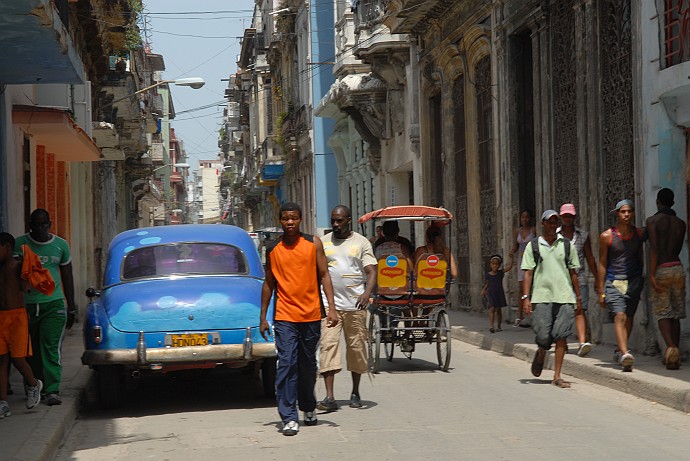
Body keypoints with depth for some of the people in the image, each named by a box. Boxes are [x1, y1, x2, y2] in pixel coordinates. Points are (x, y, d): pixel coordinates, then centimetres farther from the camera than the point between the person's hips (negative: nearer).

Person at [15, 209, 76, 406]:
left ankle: (52, 391, -15)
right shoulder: (19, 244, 2)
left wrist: (71, 308, 13)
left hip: (53, 303, 0)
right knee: (31, 351, 4)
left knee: (51, 347, -11)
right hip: (27, 304, 1)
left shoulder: (60, 245, 8)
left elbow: (67, 278, 14)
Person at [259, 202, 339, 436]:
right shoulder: (273, 249, 4)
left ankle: (308, 408, 32)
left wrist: (332, 308, -7)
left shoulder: (313, 243, 3)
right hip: (284, 316, -1)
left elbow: (324, 275, 2)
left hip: (311, 314, 1)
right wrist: (263, 317, 10)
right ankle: (289, 418, -9)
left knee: (308, 365, 12)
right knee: (286, 365, -10)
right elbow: (269, 283, 11)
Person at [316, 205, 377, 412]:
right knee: (328, 345, -11)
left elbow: (371, 271, -2)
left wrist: (367, 292, -20)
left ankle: (355, 393, 21)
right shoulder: (323, 243, 11)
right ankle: (329, 397, -15)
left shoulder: (361, 243, 5)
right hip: (329, 304, 1)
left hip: (355, 304, -1)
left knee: (357, 347, 5)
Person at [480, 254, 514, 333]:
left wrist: (511, 258, -11)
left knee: (498, 309, 9)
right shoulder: (488, 274, 2)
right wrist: (483, 290, 5)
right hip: (491, 293, -1)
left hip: (499, 293, 1)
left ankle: (498, 326, 20)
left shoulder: (500, 273, 0)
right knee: (492, 308, -13)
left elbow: (509, 266, -6)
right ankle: (491, 326, -19)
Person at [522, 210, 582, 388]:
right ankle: (540, 354, 31)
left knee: (561, 337, -5)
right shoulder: (533, 245, 7)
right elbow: (528, 272, 4)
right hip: (542, 296, -1)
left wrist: (578, 296, 12)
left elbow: (573, 272, 14)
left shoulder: (566, 245, 11)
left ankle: (557, 376, 0)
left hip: (564, 296, 1)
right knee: (543, 336, -5)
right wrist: (526, 297, -4)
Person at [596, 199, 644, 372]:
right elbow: (602, 265, 1)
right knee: (620, 316, -19)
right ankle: (624, 354, -31)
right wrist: (601, 292, -1)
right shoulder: (607, 236, -3)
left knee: (629, 317, 10)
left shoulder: (639, 234, 6)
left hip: (634, 281, 4)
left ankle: (619, 350, 28)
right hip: (614, 281, -4)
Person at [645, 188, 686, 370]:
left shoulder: (653, 221, -4)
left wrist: (651, 274, -15)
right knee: (675, 314, 9)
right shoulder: (681, 223, 11)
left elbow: (654, 248, -13)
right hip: (678, 268, 4)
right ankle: (675, 357, 9)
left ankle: (671, 348, -24)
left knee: (662, 313, -2)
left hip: (661, 270, -4)